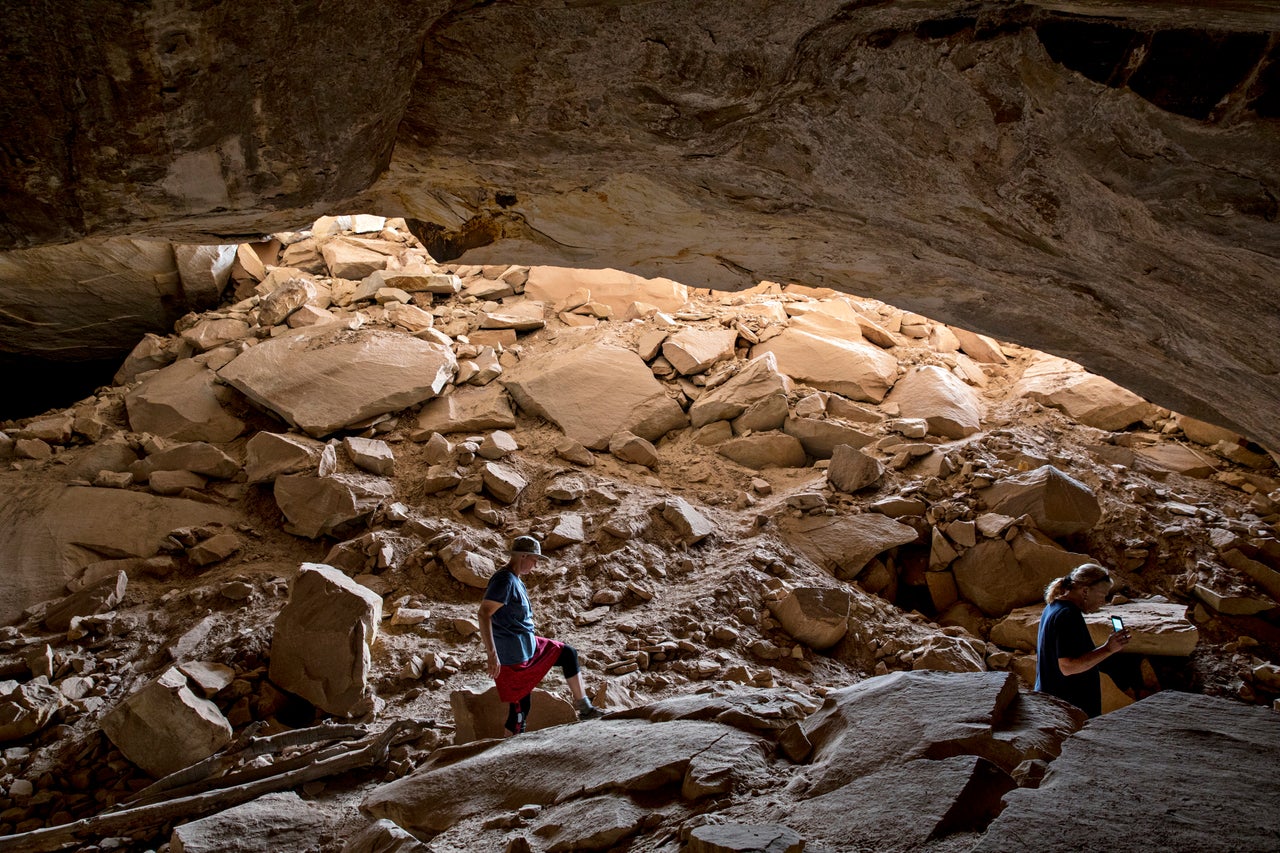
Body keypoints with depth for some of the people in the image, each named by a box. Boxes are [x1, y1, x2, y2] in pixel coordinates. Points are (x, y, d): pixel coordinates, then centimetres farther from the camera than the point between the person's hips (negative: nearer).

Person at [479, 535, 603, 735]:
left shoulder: (515, 579, 12)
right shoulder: (505, 580, -20)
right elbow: (484, 614, -30)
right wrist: (492, 654, -35)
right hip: (513, 654, -11)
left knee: (568, 654, 17)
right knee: (520, 707, -5)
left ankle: (583, 706, 18)